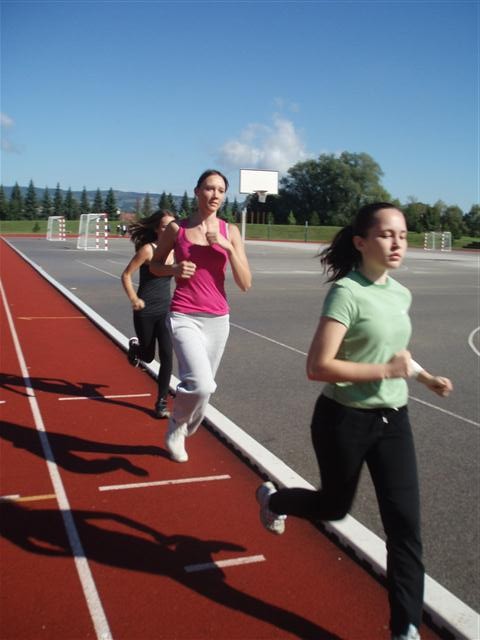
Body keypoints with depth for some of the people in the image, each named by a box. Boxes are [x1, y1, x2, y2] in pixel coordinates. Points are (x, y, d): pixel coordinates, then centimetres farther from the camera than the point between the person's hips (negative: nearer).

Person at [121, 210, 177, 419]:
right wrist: (134, 300, -17)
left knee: (167, 357, -6)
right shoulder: (147, 249, -14)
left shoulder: (173, 250, 1)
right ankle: (134, 346, 48)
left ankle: (161, 403, 5)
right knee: (148, 356, 11)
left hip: (165, 310, 4)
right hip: (145, 311, -4)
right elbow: (126, 275, -11)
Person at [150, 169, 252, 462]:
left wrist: (228, 246, -15)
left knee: (203, 387, 12)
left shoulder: (230, 232, 2)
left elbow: (246, 284, -3)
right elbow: (155, 265, 11)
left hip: (218, 319, 3)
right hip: (184, 317, -3)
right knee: (201, 385, -23)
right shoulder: (177, 228, -1)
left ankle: (180, 432, 41)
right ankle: (177, 424, 9)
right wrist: (175, 269, -10)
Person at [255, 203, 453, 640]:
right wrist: (387, 370, -25)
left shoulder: (401, 295, 4)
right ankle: (272, 498, 49)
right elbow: (318, 367, -25)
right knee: (335, 506, 17)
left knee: (405, 525, 2)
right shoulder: (347, 293, -19)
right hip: (345, 421, -6)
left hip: (393, 420, 6)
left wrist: (426, 378, 8)